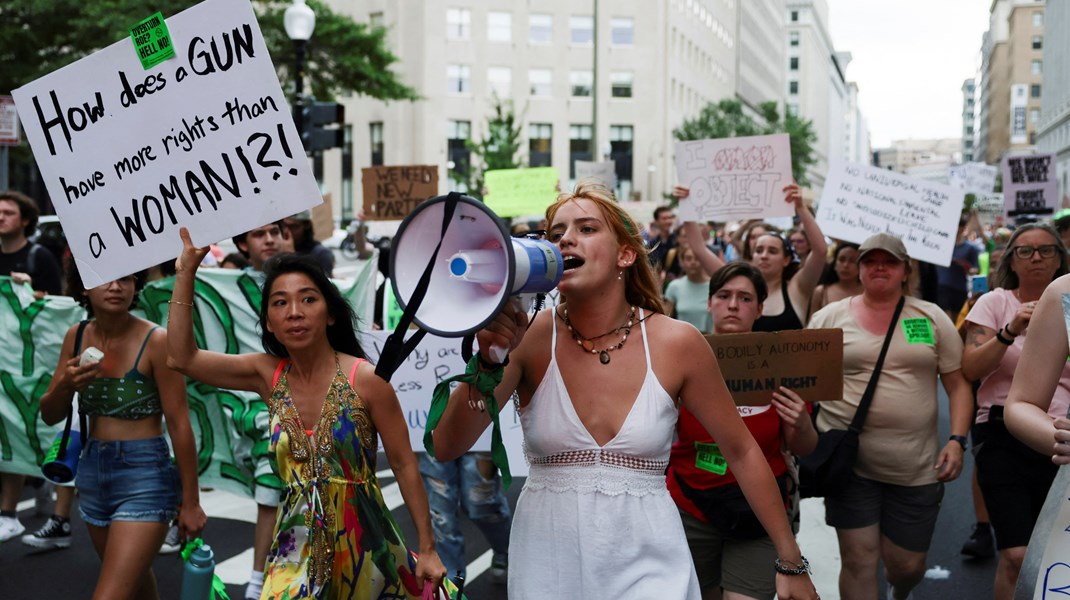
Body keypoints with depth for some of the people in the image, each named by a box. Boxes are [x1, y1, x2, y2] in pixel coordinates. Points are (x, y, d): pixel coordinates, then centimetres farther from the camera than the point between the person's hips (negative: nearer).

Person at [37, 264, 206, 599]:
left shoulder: (156, 341, -17)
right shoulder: (76, 337, 1)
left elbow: (179, 424, -14)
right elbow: (50, 416, 8)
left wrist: (191, 501, -11)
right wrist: (65, 385, -15)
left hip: (145, 474, -6)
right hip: (92, 471, 6)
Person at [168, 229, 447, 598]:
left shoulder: (366, 379, -13)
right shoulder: (268, 375, 0)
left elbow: (404, 466, -7)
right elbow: (182, 358, -1)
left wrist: (427, 548, -5)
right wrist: (185, 273, -6)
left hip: (362, 541, -3)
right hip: (298, 542, 3)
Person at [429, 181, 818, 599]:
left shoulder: (677, 343, -9)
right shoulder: (528, 336, -9)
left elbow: (742, 452, 2)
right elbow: (446, 447, -13)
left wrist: (791, 562, 6)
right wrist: (489, 359, -27)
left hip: (647, 563, 0)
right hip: (546, 564, 1)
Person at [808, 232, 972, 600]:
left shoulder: (932, 318, 4)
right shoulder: (830, 317, 1)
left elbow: (958, 384, 6)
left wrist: (957, 440, -5)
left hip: (916, 467, 1)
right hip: (849, 462, -1)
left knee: (908, 565, 11)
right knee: (858, 560, 0)